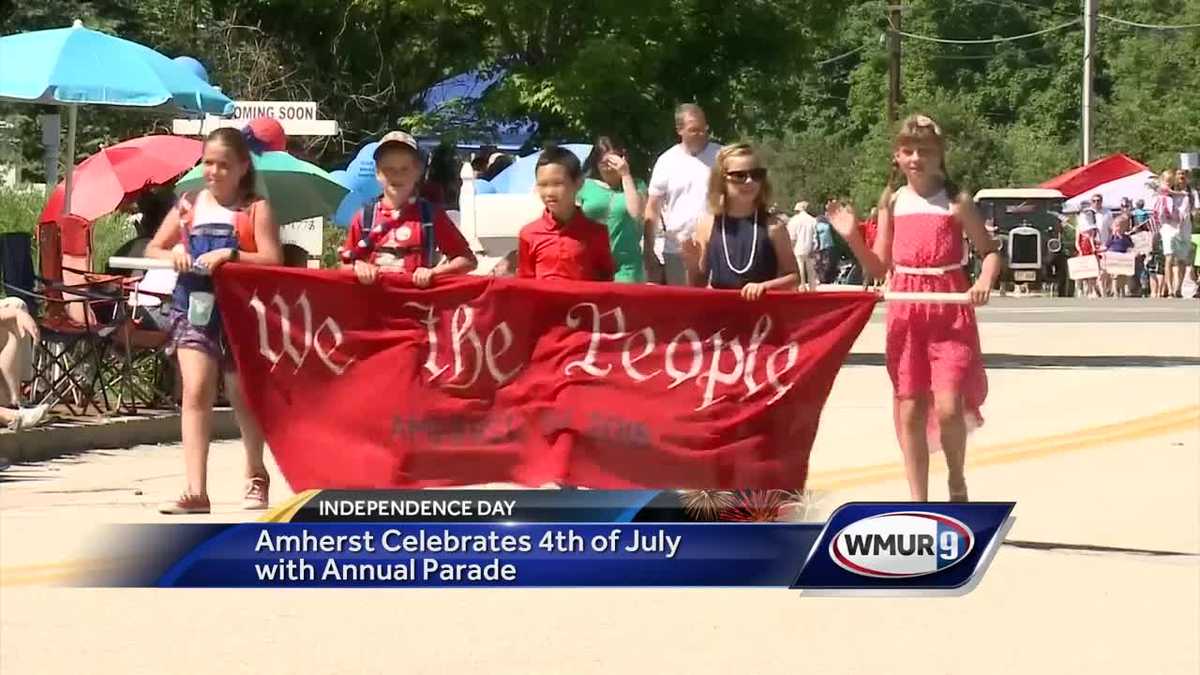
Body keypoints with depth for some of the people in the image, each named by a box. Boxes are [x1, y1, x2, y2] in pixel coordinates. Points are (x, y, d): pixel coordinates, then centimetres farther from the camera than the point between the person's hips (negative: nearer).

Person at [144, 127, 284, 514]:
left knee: (244, 395, 12)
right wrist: (173, 253, -8)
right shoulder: (189, 206, 9)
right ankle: (196, 490, -17)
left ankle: (256, 475, 35)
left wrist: (230, 255, -23)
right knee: (196, 391, -12)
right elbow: (153, 248, 15)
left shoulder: (256, 209, 0)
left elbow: (272, 261, -10)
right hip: (194, 307, 2)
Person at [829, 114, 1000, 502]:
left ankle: (957, 481, 14)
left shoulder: (956, 201, -2)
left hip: (951, 311, -3)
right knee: (909, 410, 5)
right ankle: (918, 503, 13)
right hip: (905, 310, 3)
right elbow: (879, 267, 11)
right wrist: (852, 238, -4)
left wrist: (985, 281, -19)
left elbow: (990, 252, 1)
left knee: (948, 408, -13)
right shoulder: (893, 201, 8)